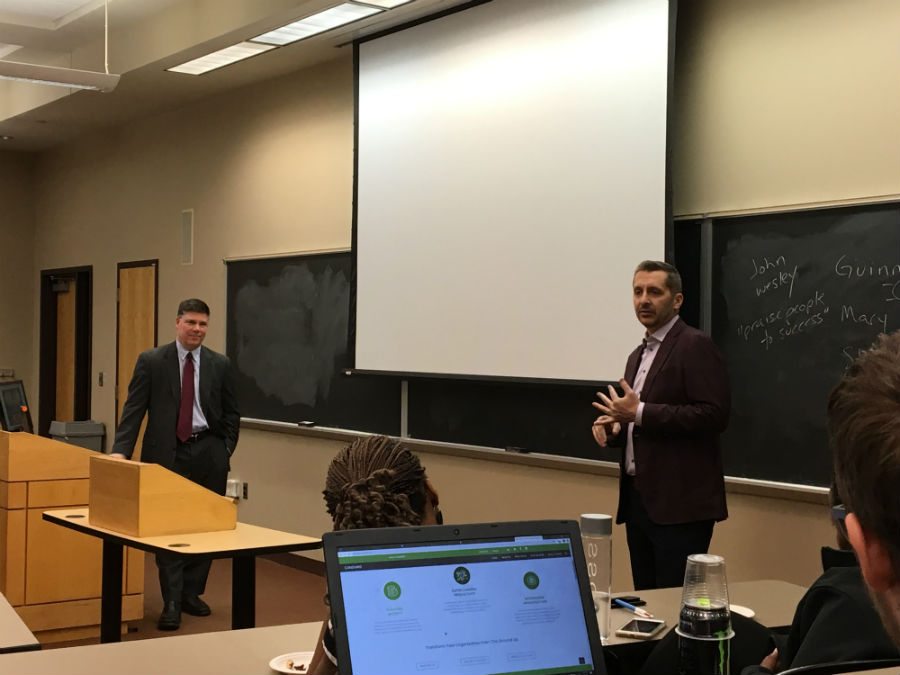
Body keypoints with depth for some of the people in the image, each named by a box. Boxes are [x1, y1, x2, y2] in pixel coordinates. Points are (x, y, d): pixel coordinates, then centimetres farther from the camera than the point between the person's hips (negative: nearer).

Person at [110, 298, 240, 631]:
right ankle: (172, 602, 1)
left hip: (208, 454, 2)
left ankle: (192, 593, 19)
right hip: (167, 453, -2)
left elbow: (231, 413, 11)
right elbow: (134, 409, -4)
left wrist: (226, 451, 3)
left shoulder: (220, 364, 6)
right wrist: (121, 450, -14)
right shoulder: (151, 361, 0)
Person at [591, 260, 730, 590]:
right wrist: (614, 426, 6)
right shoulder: (638, 355, 18)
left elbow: (714, 415, -19)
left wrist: (640, 412, -20)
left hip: (680, 504, -8)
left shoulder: (696, 346, -8)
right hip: (638, 499, 9)